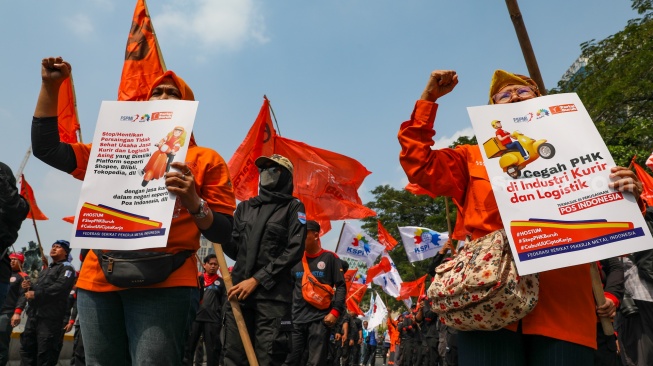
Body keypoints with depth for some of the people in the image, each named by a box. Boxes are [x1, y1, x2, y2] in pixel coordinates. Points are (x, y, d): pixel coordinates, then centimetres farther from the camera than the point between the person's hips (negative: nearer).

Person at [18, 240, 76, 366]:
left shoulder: (67, 268, -2)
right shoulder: (46, 269, 28)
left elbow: (59, 288, -17)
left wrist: (36, 294, -17)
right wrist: (31, 286, 8)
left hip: (50, 317, -9)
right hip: (34, 314, 9)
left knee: (45, 352, -7)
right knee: (27, 347, 13)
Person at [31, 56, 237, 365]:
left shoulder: (205, 159, 6)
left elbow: (223, 232, 1)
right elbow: (47, 149, 17)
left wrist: (194, 203, -18)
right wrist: (50, 86, 12)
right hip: (98, 278, 5)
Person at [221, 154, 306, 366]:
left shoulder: (293, 207, 7)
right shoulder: (245, 207, 19)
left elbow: (294, 251, -5)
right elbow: (234, 250, 14)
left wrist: (256, 280, -11)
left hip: (273, 293, -4)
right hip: (239, 289, 4)